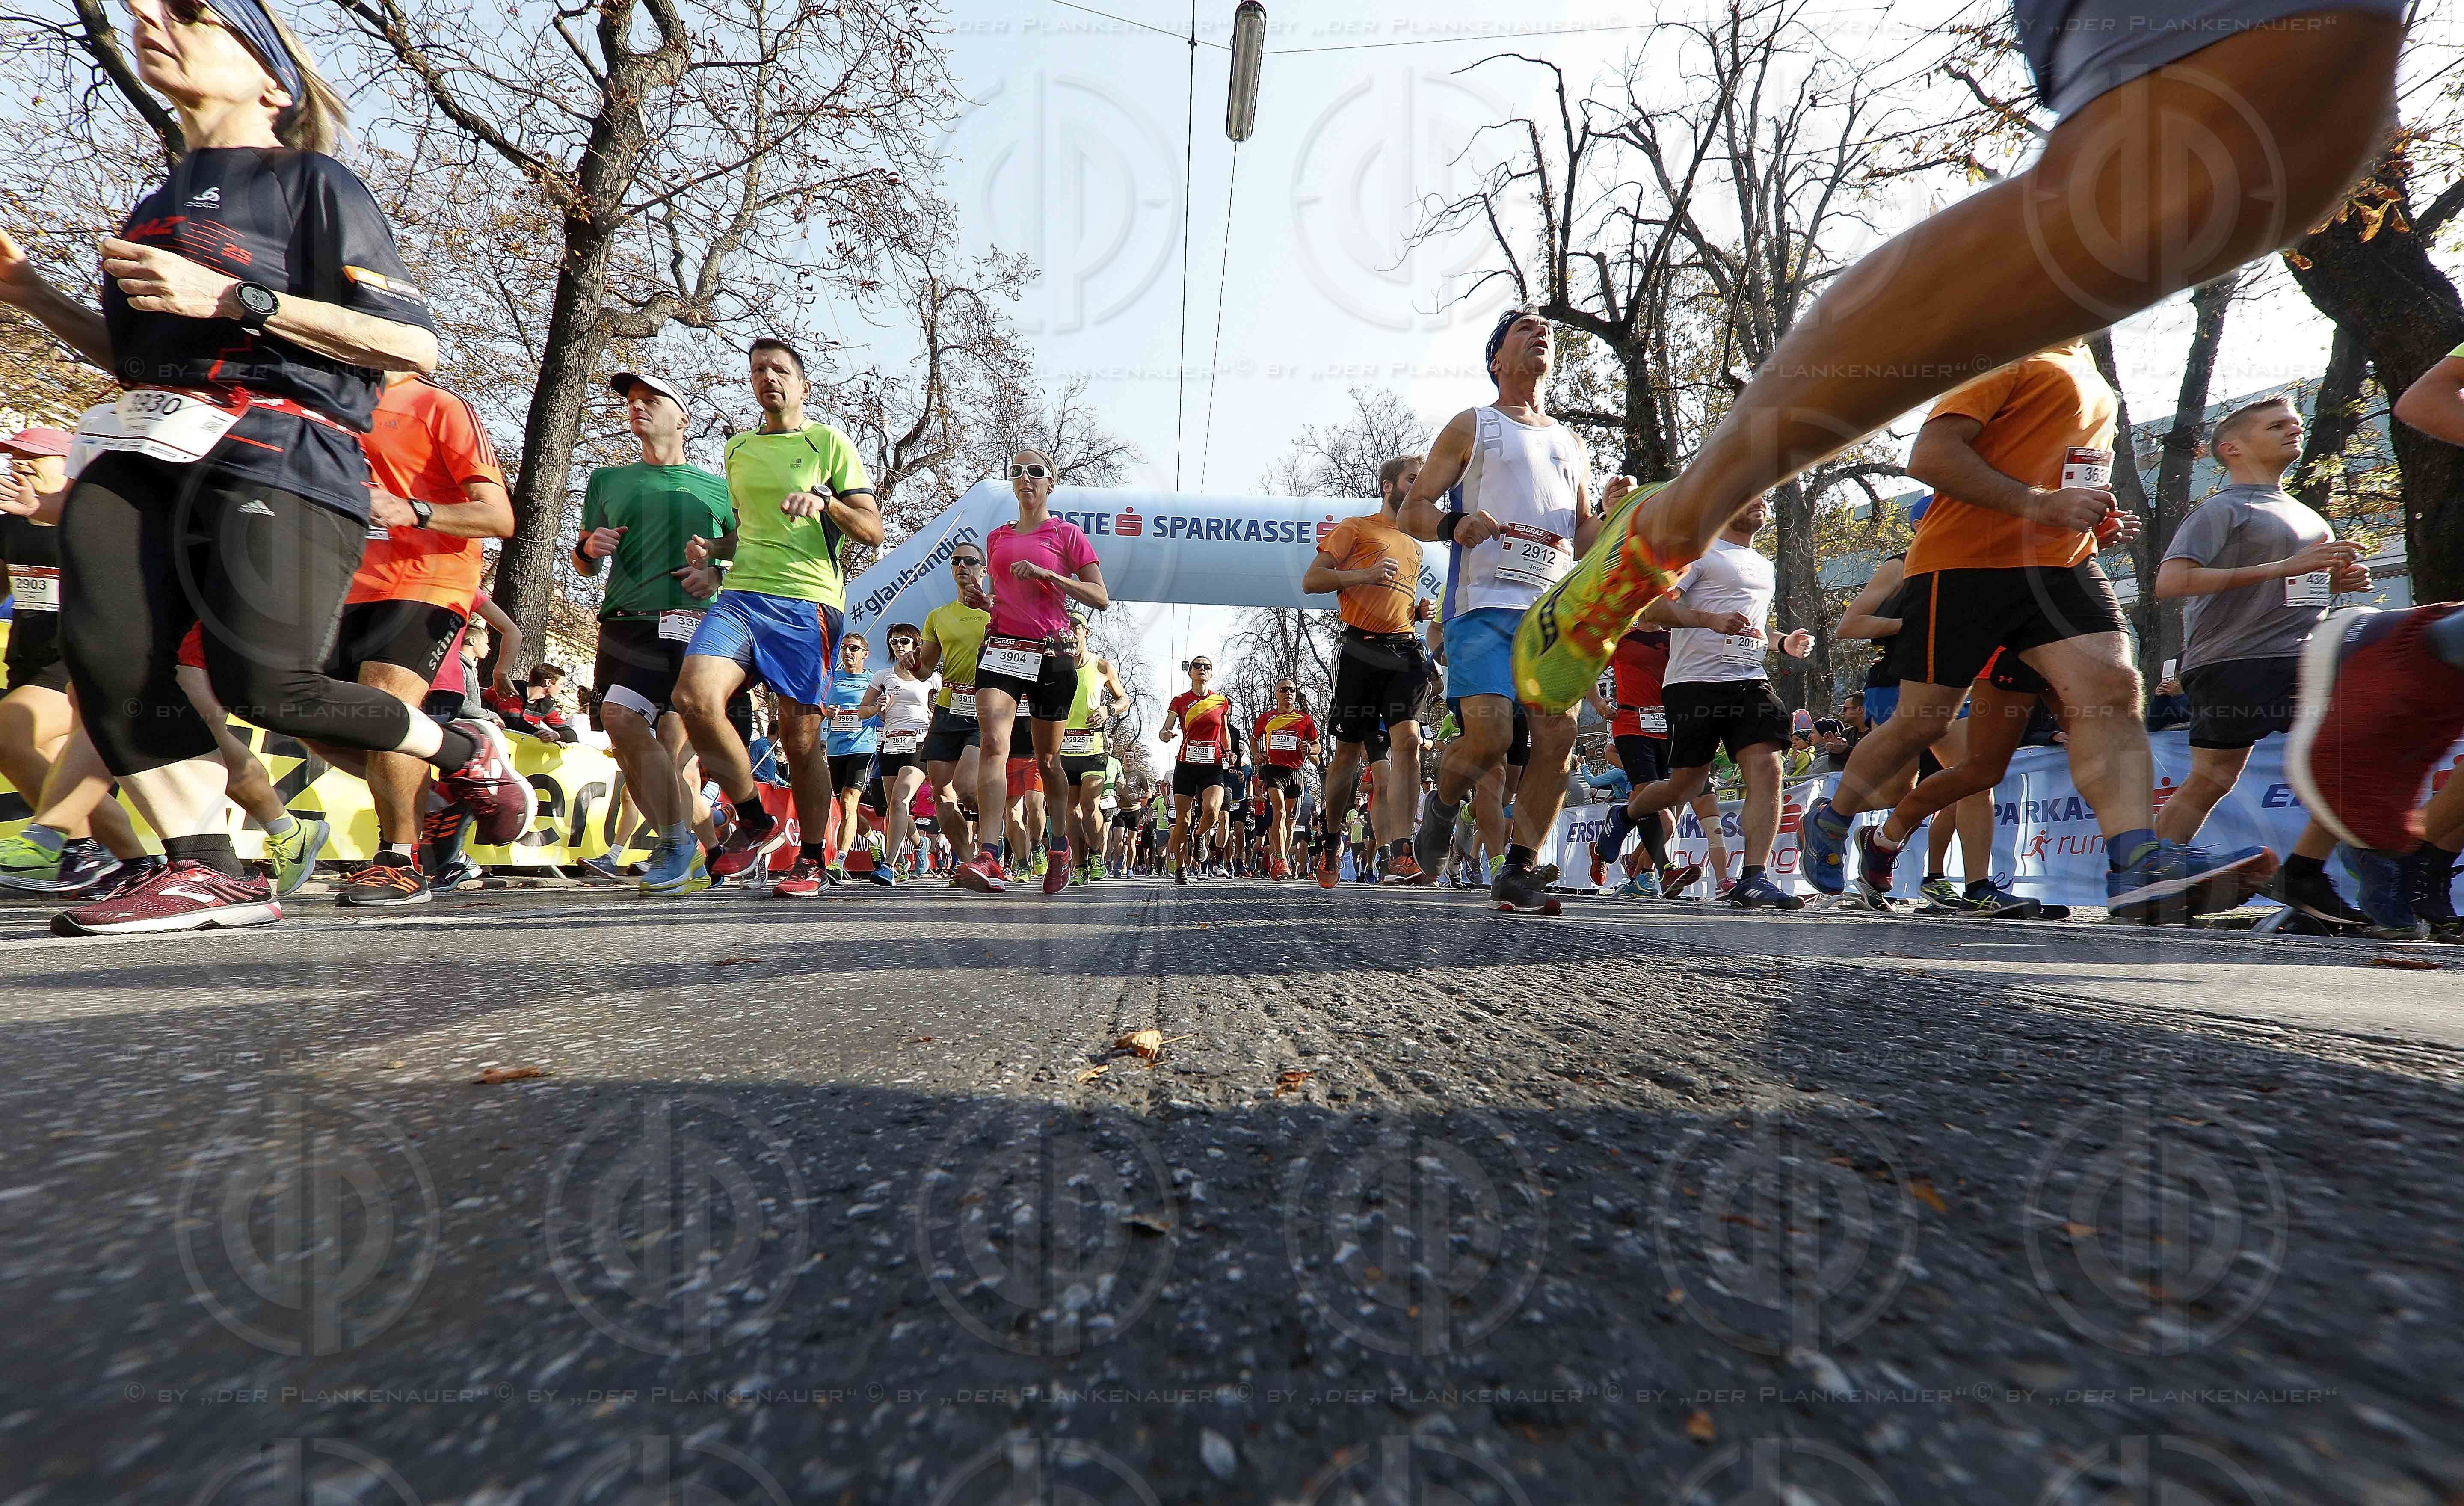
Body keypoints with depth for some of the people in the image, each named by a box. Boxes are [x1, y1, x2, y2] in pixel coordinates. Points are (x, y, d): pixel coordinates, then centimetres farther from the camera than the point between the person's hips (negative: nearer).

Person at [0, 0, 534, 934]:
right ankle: (206, 873, -9)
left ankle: (470, 753, 5)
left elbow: (415, 347, -8)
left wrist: (232, 297, -12)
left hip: (279, 459, -7)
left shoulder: (313, 184, 5)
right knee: (107, 657, -14)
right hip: (147, 458, 7)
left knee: (269, 688, -18)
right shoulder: (161, 205, 27)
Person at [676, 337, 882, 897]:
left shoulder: (829, 442, 8)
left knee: (800, 738, -3)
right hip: (740, 596, 4)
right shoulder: (738, 448, 23)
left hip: (807, 603, -4)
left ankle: (811, 860, 15)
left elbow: (872, 531, 2)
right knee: (694, 696, -21)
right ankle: (755, 821, -2)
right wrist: (711, 554, 14)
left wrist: (826, 501, -16)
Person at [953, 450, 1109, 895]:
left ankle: (1061, 848, 29)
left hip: (1052, 655, -2)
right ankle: (988, 857, -29)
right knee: (993, 744, -20)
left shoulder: (1067, 534, 5)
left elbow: (1101, 598, -3)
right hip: (1001, 650, 3)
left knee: (1047, 759, 7)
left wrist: (1047, 573, -14)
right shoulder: (997, 538, 18)